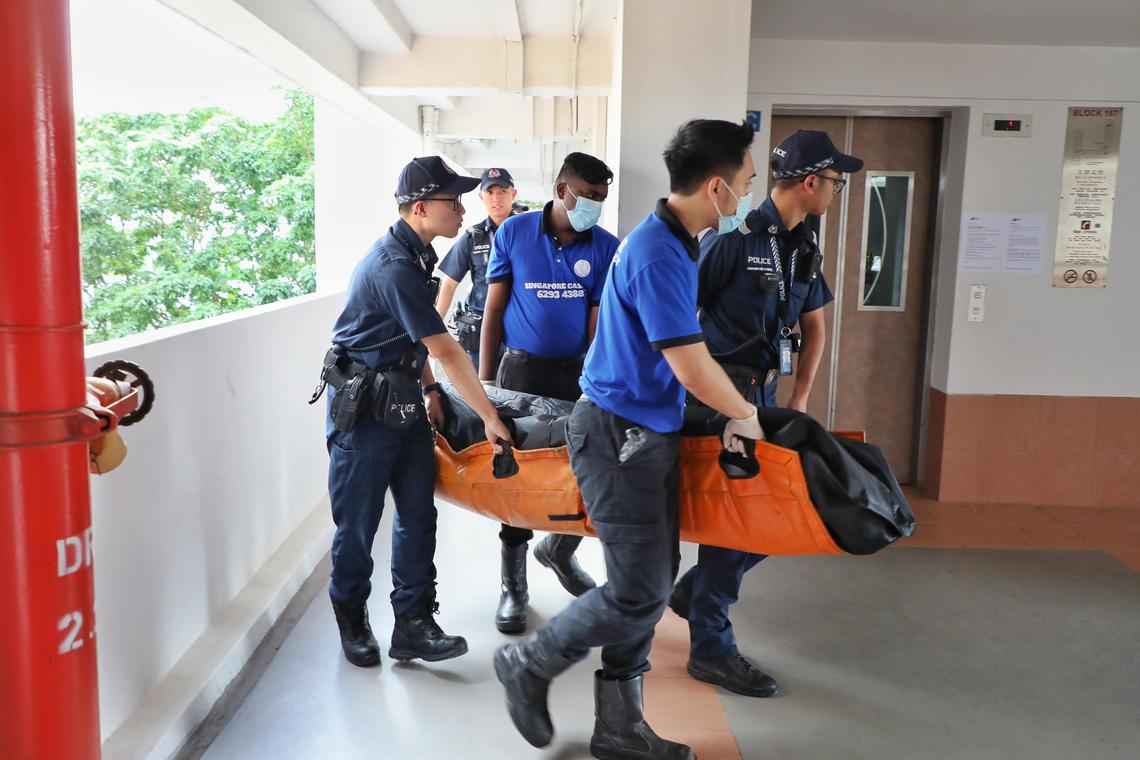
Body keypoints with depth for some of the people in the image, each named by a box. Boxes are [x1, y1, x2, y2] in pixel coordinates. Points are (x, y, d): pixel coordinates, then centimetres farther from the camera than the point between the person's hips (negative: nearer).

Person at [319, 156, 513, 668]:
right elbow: (445, 351, -22)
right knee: (358, 520, 4)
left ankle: (413, 625, 12)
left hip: (403, 399, 9)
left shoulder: (413, 253, 8)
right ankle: (351, 622, 23)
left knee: (418, 513, 5)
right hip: (364, 405, -9)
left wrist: (429, 389, 15)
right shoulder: (394, 267, -23)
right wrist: (489, 417, -18)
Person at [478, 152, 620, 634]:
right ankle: (513, 587, 16)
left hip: (577, 371, 2)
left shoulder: (605, 247, 0)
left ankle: (558, 550, 32)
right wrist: (484, 380, -4)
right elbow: (494, 309, 0)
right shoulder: (514, 233, -2)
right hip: (522, 369, -1)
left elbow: (599, 320, -2)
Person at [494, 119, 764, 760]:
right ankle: (530, 665, 18)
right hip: (620, 436, -10)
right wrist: (745, 415, -4)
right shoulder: (658, 254, -21)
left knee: (653, 583, 12)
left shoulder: (678, 244, 11)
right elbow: (694, 370, -21)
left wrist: (731, 412, 17)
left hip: (653, 432, 10)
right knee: (639, 592, -4)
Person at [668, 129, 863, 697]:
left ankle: (692, 591, 32)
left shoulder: (804, 247, 11)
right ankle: (710, 648, 10)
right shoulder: (735, 236, -15)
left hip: (764, 392, 8)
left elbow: (814, 327, 18)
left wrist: (800, 400, 11)